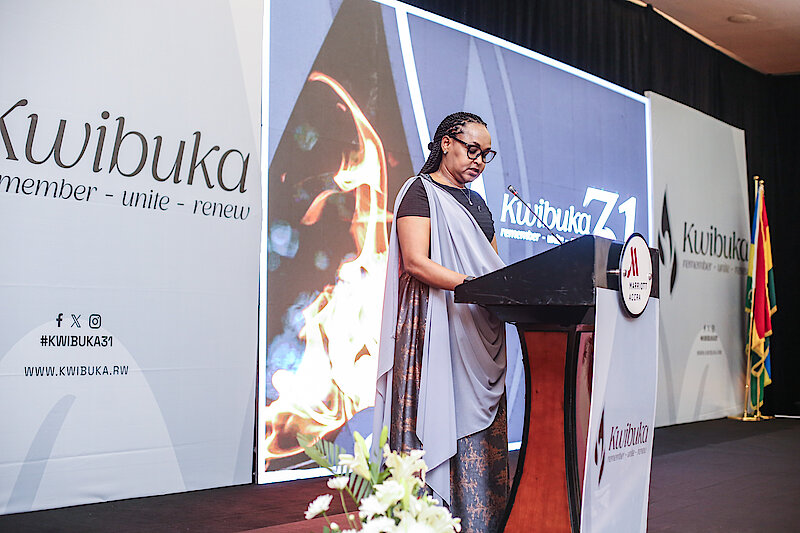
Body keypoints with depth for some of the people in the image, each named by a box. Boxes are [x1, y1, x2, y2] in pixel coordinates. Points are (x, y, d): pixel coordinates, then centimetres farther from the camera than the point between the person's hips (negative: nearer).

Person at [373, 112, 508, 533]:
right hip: (436, 327, -7)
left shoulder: (477, 203, 22)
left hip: (480, 331, 7)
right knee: (438, 420, -10)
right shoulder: (420, 191, 0)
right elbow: (416, 262, -13)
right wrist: (473, 285, -23)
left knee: (479, 427, 3)